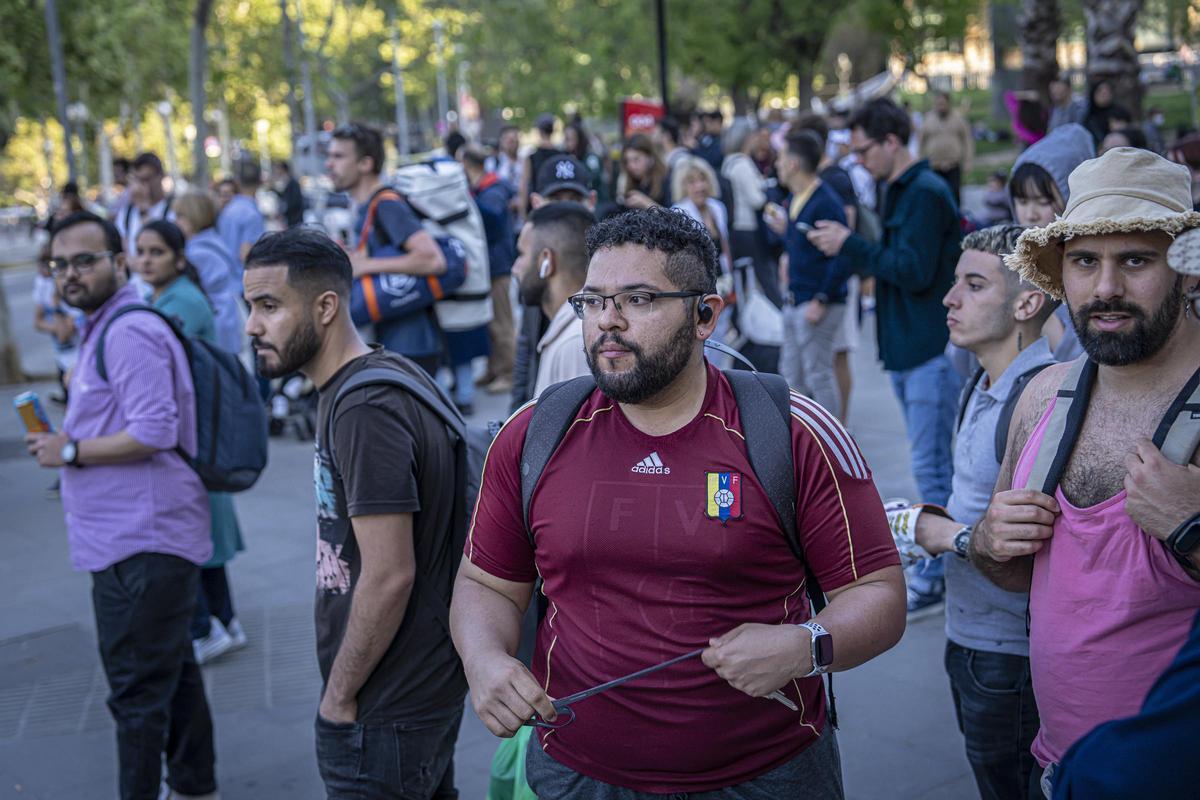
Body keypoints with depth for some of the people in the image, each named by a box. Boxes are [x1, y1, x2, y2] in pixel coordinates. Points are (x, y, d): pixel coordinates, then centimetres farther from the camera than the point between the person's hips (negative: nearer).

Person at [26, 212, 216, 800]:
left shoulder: (129, 333, -18)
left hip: (141, 545, -11)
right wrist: (69, 441, 13)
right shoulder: (103, 329, 17)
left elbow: (154, 432, -26)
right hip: (140, 537, 11)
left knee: (137, 691, -4)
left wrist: (70, 452, -17)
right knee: (173, 673, 21)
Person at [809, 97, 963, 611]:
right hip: (905, 349, 10)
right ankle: (937, 562, 26)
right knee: (931, 463, 16)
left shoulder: (926, 193, -15)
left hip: (931, 350, -10)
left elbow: (915, 270, -21)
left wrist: (850, 246, -16)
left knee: (931, 466, -5)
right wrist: (849, 246, 4)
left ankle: (936, 575, 4)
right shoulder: (899, 192, 15)